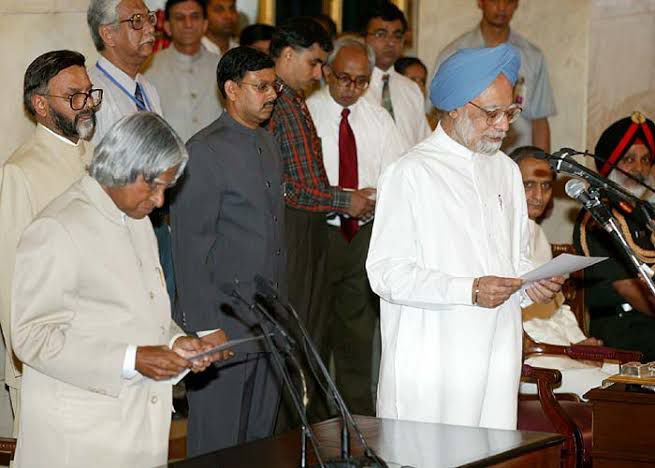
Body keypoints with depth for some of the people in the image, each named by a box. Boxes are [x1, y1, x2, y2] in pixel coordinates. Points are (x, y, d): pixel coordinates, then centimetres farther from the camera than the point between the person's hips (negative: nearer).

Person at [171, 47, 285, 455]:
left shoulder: (269, 144, 14)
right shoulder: (205, 150, -12)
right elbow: (191, 242, -14)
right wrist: (206, 326, -16)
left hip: (269, 320, 8)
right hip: (224, 322, -8)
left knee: (261, 434, 14)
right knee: (219, 441, 0)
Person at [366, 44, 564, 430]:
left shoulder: (506, 170, 17)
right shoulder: (410, 173, -6)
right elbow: (386, 272, -12)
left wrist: (532, 285, 1)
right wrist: (469, 290, -20)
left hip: (498, 360, 6)